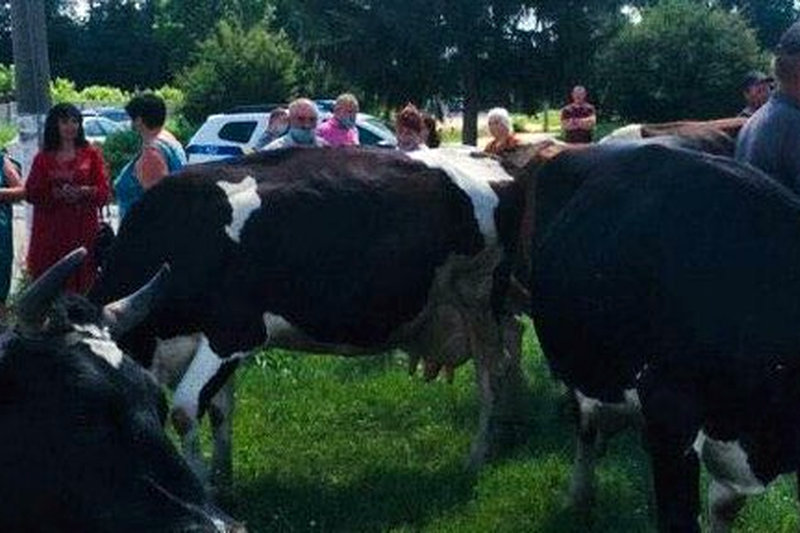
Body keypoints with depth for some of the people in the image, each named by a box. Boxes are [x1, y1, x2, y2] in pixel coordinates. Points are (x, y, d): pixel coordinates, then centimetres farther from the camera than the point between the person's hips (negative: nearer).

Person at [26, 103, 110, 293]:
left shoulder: (91, 154, 8)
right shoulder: (43, 158, 11)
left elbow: (104, 190, 2)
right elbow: (30, 193, 4)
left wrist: (84, 191, -17)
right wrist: (54, 193, -13)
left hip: (83, 230, -1)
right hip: (51, 230, 1)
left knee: (82, 281, -5)